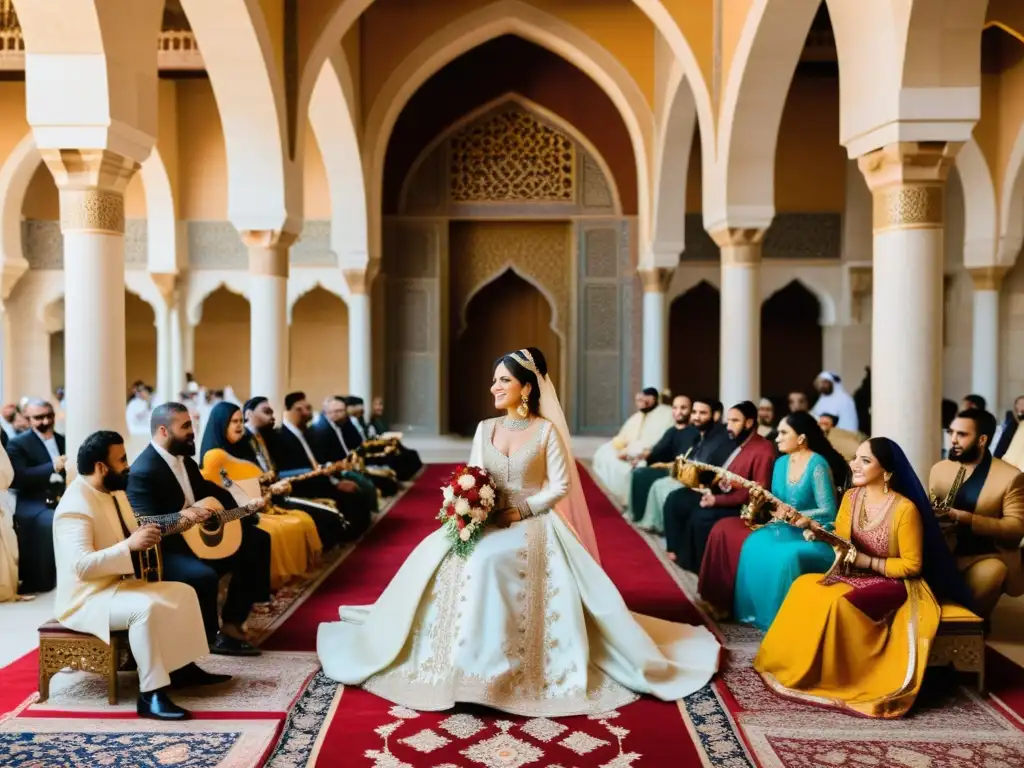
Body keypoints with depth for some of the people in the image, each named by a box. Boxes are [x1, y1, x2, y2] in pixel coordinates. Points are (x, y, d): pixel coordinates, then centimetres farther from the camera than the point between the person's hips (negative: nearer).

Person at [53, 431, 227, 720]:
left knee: (184, 593, 6)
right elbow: (81, 566, -31)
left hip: (119, 583, 10)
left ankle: (183, 668, 11)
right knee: (146, 608, -35)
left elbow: (129, 536, 23)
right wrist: (129, 546, -34)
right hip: (86, 598, -10)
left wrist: (145, 535, 1)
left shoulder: (113, 493, 9)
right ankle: (150, 695, -30)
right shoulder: (75, 507, -22)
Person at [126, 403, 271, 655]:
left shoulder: (183, 457, 8)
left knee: (257, 542, 9)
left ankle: (231, 623, 8)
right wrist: (183, 515, -44)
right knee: (204, 576, -36)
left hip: (195, 536, 10)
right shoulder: (143, 471, -20)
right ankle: (213, 636, -6)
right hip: (164, 549, -10)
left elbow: (207, 490, 21)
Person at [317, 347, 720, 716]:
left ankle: (525, 664, -20)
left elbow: (560, 486, -5)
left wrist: (521, 511, -15)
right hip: (488, 522, 5)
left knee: (489, 563, -33)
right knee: (465, 563, -24)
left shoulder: (546, 430, -1)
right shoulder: (485, 428, 11)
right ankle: (473, 661, -9)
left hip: (532, 525, -4)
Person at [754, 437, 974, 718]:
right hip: (856, 576, 7)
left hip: (894, 584, -6)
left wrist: (865, 561, -20)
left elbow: (912, 566, -14)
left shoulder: (905, 508, -19)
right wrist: (819, 532, -14)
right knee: (804, 586, -18)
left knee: (838, 602, -32)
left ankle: (830, 678, -14)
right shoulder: (851, 497, 1)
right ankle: (797, 668, -8)